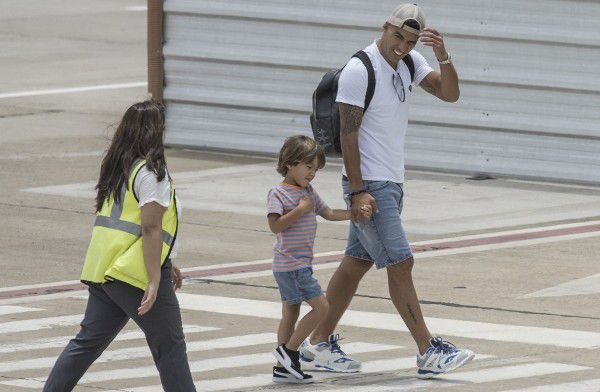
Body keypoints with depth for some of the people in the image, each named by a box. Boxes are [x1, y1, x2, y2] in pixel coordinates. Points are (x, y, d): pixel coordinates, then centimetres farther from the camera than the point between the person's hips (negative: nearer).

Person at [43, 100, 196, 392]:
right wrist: (155, 280, -21)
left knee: (88, 340, 10)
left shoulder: (116, 168, 16)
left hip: (103, 270, 8)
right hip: (137, 274, -8)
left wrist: (165, 264, 30)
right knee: (169, 346, 1)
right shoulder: (151, 172, -12)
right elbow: (151, 228, -19)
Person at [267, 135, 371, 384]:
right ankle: (288, 351, -7)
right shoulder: (278, 193, -12)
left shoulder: (308, 193, 14)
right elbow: (275, 225, -22)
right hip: (291, 264, -10)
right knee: (320, 307, -13)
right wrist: (300, 210, -23)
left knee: (290, 314, 11)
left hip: (300, 264, 10)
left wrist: (357, 214, 9)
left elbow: (329, 214, 20)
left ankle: (282, 368, 14)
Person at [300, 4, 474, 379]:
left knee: (357, 262, 12)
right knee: (400, 263, -8)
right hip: (369, 185, -8)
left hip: (392, 181, 8)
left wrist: (443, 55, -16)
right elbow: (348, 134, -16)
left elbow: (449, 93, 1)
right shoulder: (358, 71, -15)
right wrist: (358, 191, -19)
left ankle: (319, 344, 19)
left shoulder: (411, 62, 8)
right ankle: (430, 354, -7)